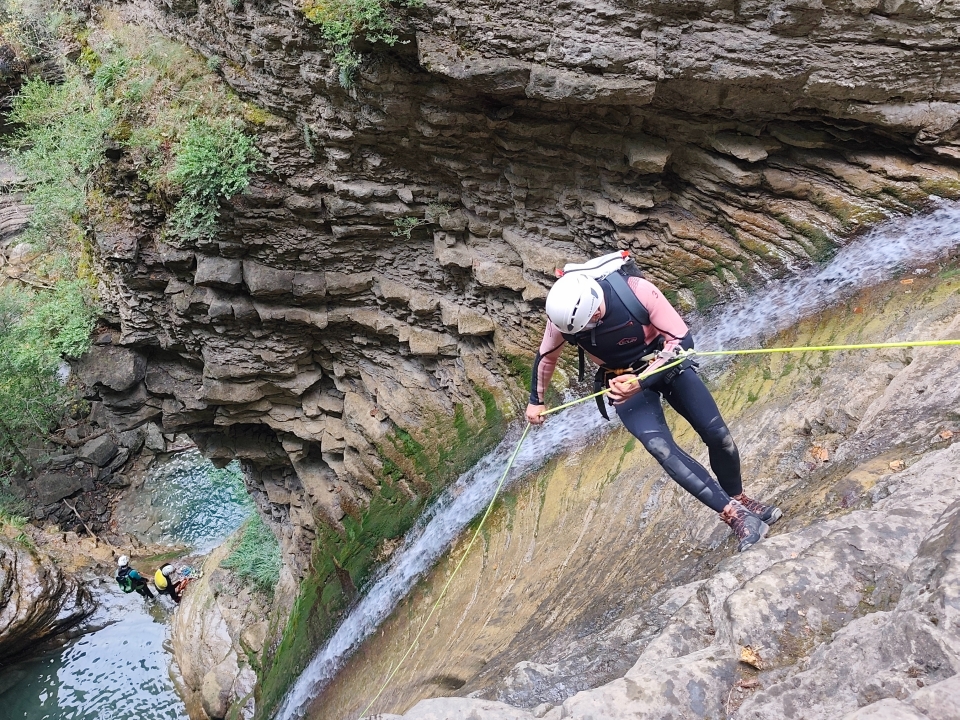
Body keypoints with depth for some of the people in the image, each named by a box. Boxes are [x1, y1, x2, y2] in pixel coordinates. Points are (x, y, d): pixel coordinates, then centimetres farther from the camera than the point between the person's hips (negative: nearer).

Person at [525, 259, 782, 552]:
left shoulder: (636, 290, -31)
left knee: (717, 434, -3)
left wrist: (642, 381, -31)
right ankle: (735, 515, -18)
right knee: (660, 447, -23)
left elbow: (682, 338, -22)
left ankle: (739, 498, 27)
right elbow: (546, 357, 0)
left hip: (668, 364, 0)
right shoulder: (562, 314, -23)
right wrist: (536, 400, 12)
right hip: (623, 381, 1)